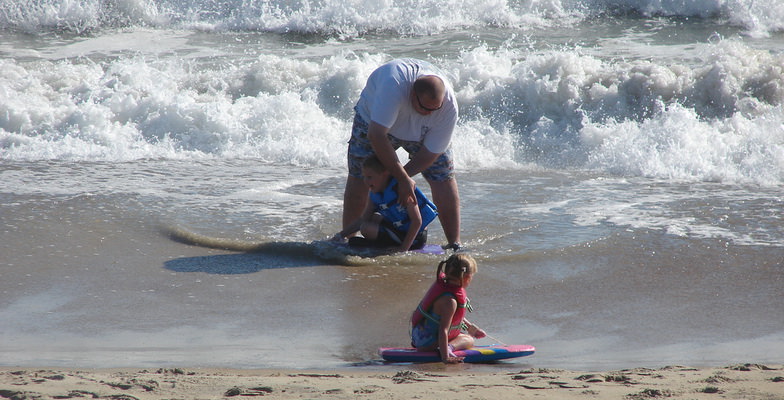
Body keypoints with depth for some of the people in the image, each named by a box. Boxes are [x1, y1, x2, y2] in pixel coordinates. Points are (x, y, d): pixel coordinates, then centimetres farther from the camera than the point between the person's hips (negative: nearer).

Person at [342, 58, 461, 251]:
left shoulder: (448, 106, -32)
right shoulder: (394, 85, -46)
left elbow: (431, 152, -22)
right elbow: (376, 136, -44)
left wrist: (399, 177, -29)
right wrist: (402, 178, -40)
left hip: (420, 133, 2)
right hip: (375, 119, -2)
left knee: (444, 179, -9)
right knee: (358, 178, -12)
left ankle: (454, 244, 0)